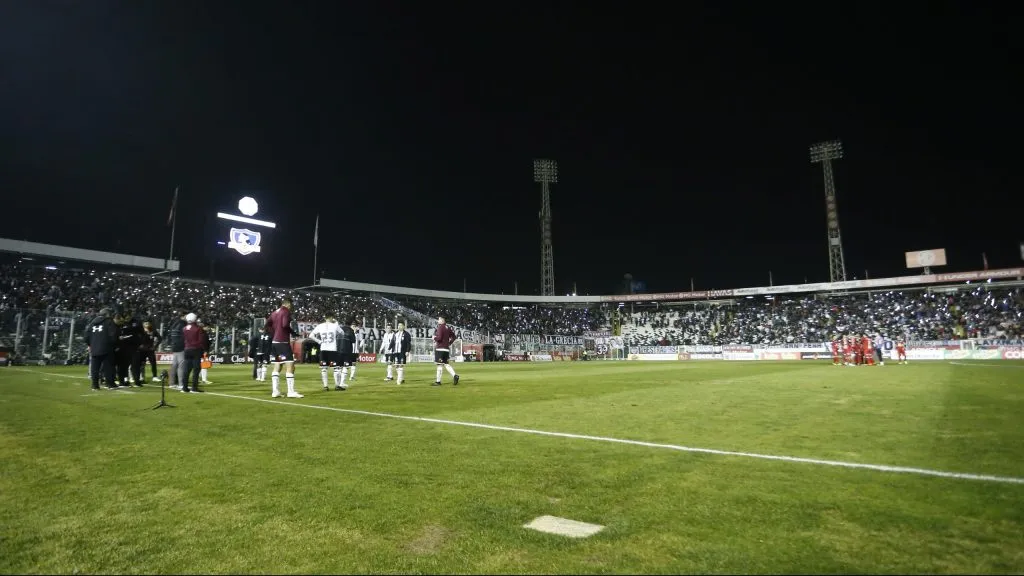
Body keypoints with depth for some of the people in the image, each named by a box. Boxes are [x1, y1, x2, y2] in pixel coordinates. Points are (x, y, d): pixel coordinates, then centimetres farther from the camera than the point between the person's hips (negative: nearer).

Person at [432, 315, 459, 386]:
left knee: (439, 364, -4)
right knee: (446, 364, 12)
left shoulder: (440, 327, -10)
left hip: (440, 349, -8)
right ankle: (454, 375, -6)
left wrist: (434, 338, -1)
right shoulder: (448, 327, 14)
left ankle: (438, 381, 0)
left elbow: (439, 337, -20)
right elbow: (453, 337, 17)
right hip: (446, 348, 8)